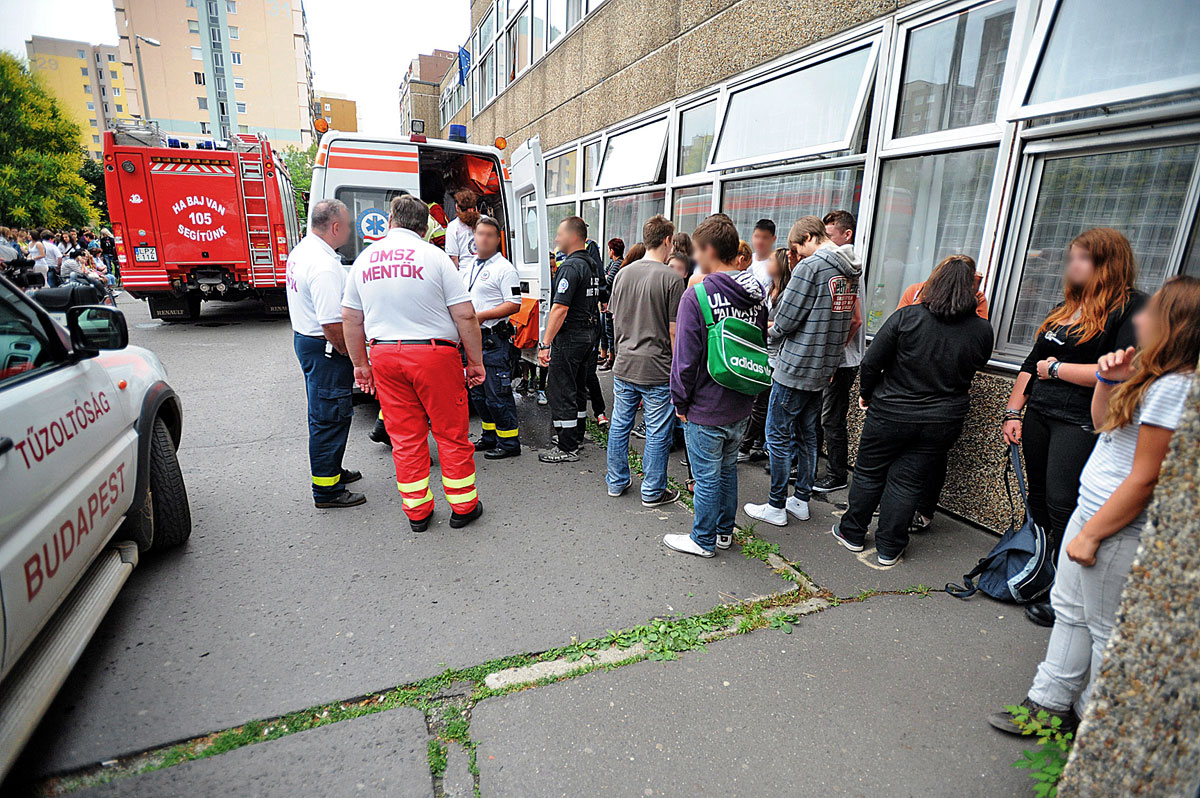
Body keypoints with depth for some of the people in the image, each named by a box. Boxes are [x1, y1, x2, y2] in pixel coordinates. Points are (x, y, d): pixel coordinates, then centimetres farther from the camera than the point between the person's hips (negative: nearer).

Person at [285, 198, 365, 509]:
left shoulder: (301, 250, 11)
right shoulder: (324, 266, -24)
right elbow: (332, 323, -28)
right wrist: (349, 352, -13)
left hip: (304, 337, 11)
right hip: (324, 348, -11)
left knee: (324, 413, 21)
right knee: (330, 417, -2)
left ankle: (331, 470, 37)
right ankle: (326, 491, 8)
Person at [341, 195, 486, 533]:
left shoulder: (364, 259, 8)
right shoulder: (434, 256, -6)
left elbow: (351, 319, 11)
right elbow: (465, 315, -10)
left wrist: (360, 363, 21)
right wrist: (475, 361, -1)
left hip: (384, 356, 4)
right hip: (435, 353, -4)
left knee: (405, 435, 12)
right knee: (451, 432, 7)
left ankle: (416, 511, 22)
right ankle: (463, 507, 18)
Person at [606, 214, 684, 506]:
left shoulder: (623, 274, 5)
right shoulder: (671, 278, -12)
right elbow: (674, 331, -12)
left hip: (624, 365, 6)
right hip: (658, 369, -6)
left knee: (620, 425, 15)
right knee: (658, 432, 6)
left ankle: (617, 482, 28)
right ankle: (653, 491, 17)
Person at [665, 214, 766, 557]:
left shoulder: (697, 295, -19)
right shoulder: (756, 292, 3)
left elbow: (685, 358, -19)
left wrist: (680, 401, -6)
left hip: (706, 410, -7)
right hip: (742, 406, 7)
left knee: (707, 477, 8)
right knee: (727, 468, 22)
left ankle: (703, 540, 26)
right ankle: (724, 531, 37)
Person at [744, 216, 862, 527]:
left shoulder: (810, 266, -16)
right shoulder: (852, 271, 10)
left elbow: (785, 321, -17)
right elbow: (850, 321, 16)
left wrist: (772, 331, 4)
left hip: (795, 369, -8)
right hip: (824, 370, 8)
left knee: (779, 437, 3)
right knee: (807, 436, 17)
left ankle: (776, 507, 12)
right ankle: (801, 501, 27)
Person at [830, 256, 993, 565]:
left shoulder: (907, 317, -14)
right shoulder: (983, 331, -4)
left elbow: (871, 362, -11)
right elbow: (974, 368, 12)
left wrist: (866, 394, 4)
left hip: (891, 415, -2)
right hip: (943, 421, 3)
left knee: (869, 473, 13)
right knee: (907, 481, 11)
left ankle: (852, 533, 27)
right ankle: (889, 548, 19)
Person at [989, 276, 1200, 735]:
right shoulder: (1152, 375, 7)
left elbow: (1144, 478, -23)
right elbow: (1102, 424, 18)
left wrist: (1091, 535, -18)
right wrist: (1109, 381, 2)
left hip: (1119, 528, -10)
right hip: (1092, 509, 10)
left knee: (1105, 630, 8)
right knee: (1069, 610, 18)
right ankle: (1049, 705, 32)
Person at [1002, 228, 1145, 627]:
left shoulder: (1132, 308, -8)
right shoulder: (1065, 306, 16)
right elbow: (1032, 364, 18)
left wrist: (1057, 369, -10)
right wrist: (1013, 412, 12)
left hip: (1081, 424, -7)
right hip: (1039, 415, 7)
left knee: (1062, 506, -7)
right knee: (1038, 500, 13)